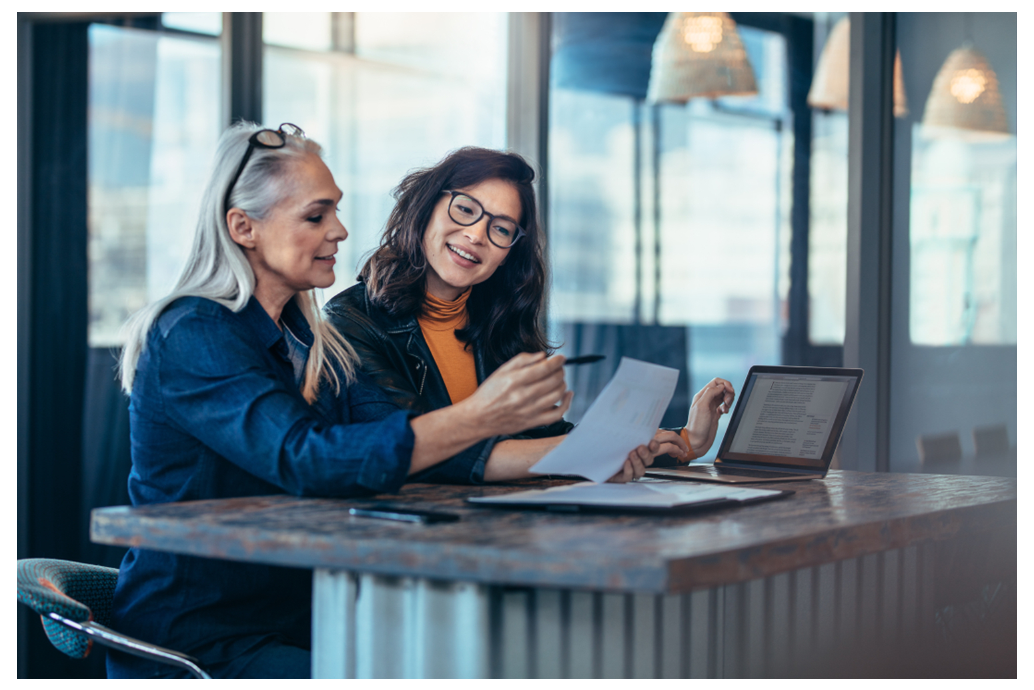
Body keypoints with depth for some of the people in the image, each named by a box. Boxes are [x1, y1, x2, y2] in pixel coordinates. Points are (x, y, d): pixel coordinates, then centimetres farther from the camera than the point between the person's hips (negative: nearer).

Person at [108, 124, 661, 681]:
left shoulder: (311, 341, 13)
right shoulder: (193, 337, -14)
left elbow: (402, 443, 3)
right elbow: (304, 459, -27)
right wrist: (477, 417, -35)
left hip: (297, 627, 7)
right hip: (195, 647, -7)